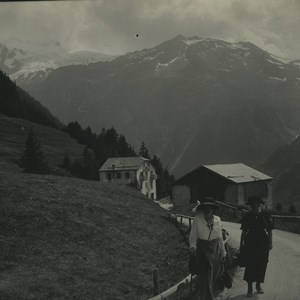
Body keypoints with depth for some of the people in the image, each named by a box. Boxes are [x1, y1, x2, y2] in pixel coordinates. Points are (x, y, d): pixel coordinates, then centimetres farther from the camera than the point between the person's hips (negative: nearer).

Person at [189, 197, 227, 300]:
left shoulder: (217, 220, 1)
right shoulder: (197, 219, -10)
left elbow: (220, 237, 9)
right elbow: (193, 235, -8)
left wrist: (223, 253, 13)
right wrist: (193, 246, -26)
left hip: (216, 250, 4)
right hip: (202, 250, -3)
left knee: (214, 277, 12)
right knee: (205, 278, -5)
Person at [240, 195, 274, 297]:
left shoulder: (265, 215, -3)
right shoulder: (247, 216, -2)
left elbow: (269, 230, 3)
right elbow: (244, 231, 4)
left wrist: (270, 242, 0)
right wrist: (241, 244, 6)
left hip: (263, 244, 1)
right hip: (250, 243, -1)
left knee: (261, 265, 9)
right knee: (250, 265, -3)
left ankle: (258, 285, 27)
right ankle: (250, 288, 6)